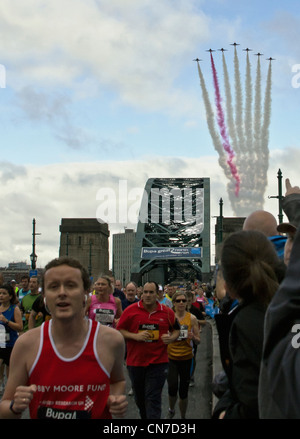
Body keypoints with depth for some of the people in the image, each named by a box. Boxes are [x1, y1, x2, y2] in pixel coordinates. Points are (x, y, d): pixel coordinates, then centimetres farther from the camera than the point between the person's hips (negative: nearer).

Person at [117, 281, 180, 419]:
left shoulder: (167, 312, 0)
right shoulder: (131, 310, -4)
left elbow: (176, 329, 14)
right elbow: (119, 330, -2)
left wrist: (171, 338, -7)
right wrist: (135, 336, -16)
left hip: (158, 362, -1)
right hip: (135, 361, 2)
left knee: (153, 399, -4)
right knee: (139, 397, 19)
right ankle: (145, 417, 43)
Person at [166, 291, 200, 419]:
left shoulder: (192, 318, -1)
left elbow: (198, 341, 4)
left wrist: (193, 337, -17)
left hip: (186, 357, 1)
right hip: (171, 357, -1)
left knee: (183, 391, 6)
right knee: (172, 387, -14)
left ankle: (183, 417, 29)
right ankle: (171, 410, 17)